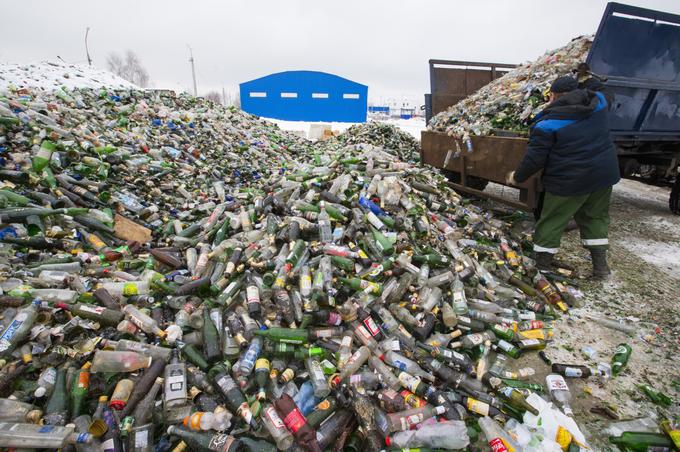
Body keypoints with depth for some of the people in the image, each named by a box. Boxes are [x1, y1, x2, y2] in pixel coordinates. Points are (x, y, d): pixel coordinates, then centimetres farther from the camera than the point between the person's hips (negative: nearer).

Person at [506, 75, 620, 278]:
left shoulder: (547, 123, -13)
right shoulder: (599, 101, 5)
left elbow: (535, 158, -13)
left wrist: (517, 177, 1)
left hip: (569, 181, -6)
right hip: (604, 173, 6)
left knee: (552, 221, 6)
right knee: (596, 217, 20)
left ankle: (542, 266, 12)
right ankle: (600, 264, 24)